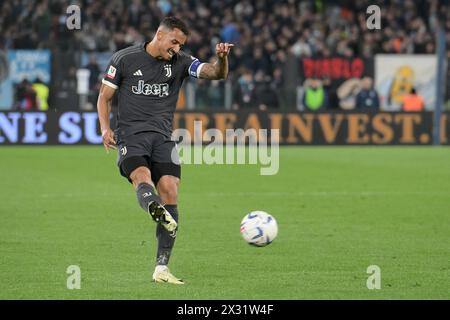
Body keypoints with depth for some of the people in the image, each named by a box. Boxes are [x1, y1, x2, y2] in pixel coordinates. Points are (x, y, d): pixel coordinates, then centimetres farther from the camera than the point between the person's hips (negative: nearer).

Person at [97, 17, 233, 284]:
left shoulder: (181, 62, 9)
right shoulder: (125, 59, 4)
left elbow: (217, 74, -4)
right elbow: (105, 97, 10)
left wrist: (222, 59, -27)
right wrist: (105, 128, -7)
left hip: (163, 138, 3)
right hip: (131, 135, -3)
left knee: (170, 193, -11)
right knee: (142, 177, -30)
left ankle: (162, 269, -8)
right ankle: (159, 213, -66)